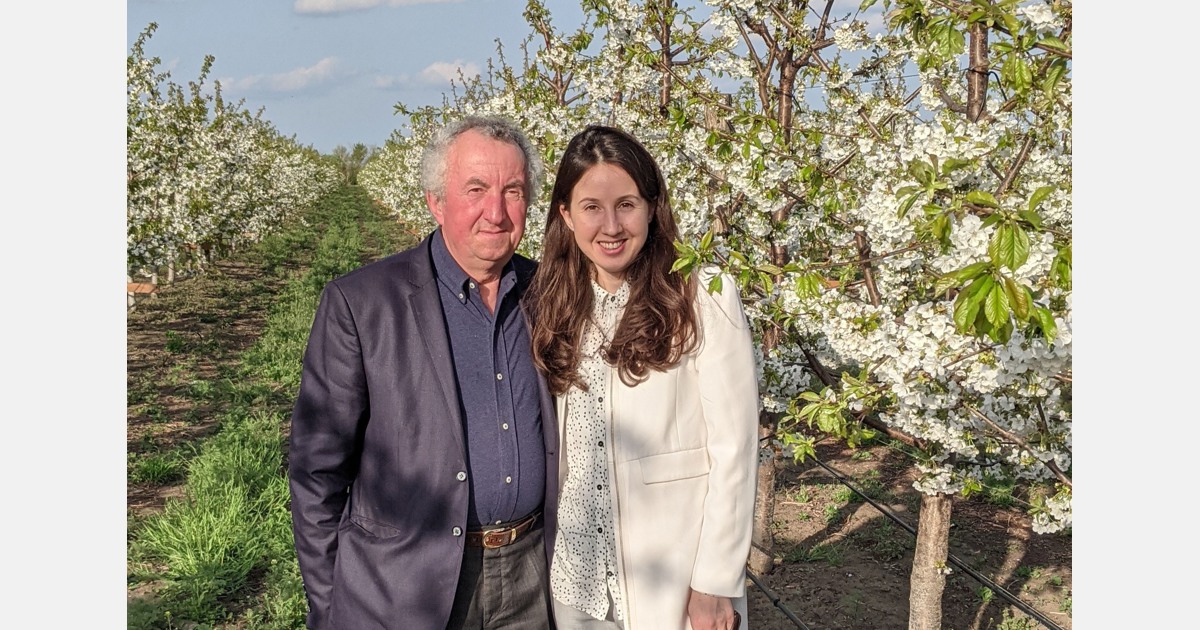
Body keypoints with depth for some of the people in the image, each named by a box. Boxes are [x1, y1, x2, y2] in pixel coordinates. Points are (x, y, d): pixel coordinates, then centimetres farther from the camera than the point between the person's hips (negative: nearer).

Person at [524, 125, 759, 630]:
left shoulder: (704, 297, -13)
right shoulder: (550, 305, 0)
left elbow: (733, 452, -13)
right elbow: (546, 442, 5)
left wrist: (715, 584, -13)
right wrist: (537, 551, 4)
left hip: (675, 584, -4)